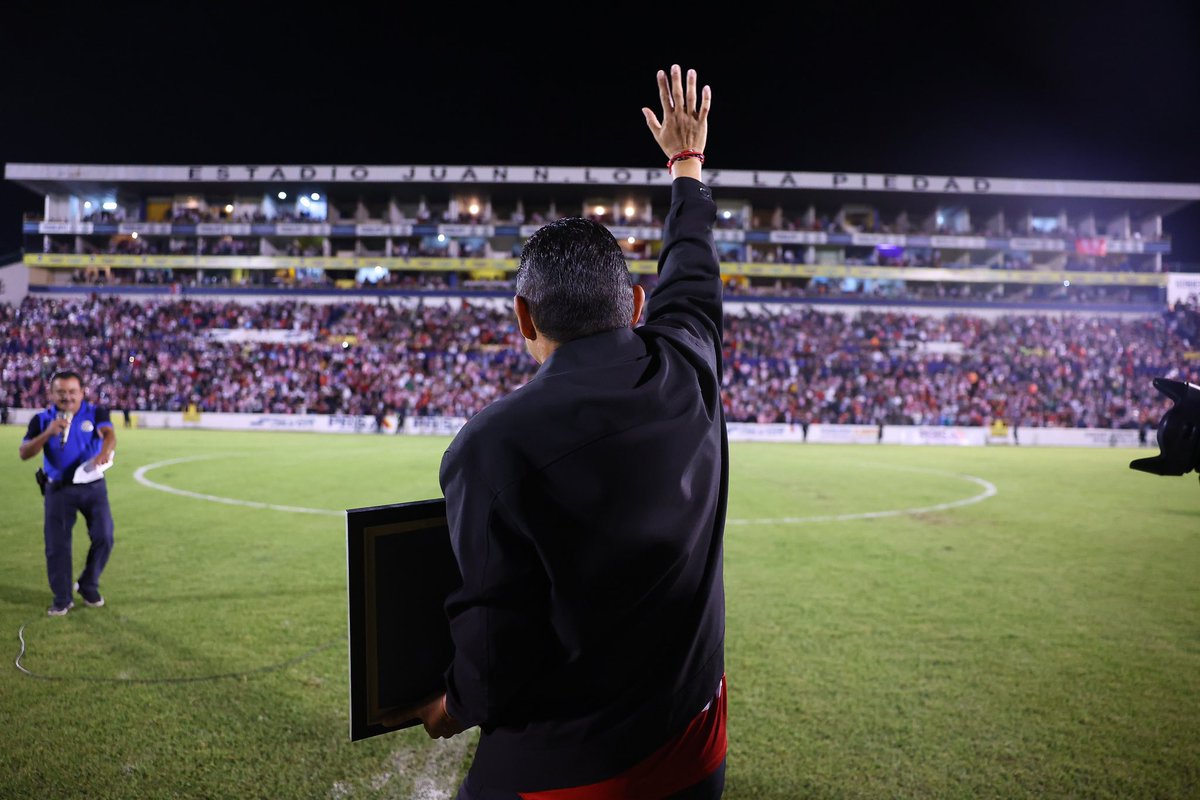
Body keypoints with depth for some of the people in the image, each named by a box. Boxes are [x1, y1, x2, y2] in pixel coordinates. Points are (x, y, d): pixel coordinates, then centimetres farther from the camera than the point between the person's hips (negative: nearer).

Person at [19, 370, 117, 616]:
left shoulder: (96, 413, -4)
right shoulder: (42, 420, 0)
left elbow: (109, 434, -25)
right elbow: (24, 453, -7)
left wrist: (104, 452, -48)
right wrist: (48, 433, -23)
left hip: (93, 486, -1)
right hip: (59, 489, 1)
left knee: (104, 538, -3)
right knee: (57, 545, 2)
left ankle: (88, 586, 21)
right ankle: (62, 599, 18)